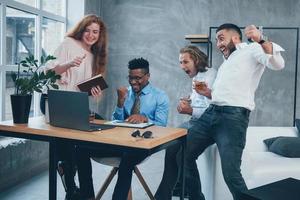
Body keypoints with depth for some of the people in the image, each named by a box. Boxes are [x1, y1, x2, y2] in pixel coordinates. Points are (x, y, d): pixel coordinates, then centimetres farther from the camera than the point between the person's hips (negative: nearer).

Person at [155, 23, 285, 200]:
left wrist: (261, 40, -27)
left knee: (231, 174, -17)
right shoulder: (226, 63, 31)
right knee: (183, 154, 8)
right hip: (211, 113, 9)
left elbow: (277, 64, -14)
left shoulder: (252, 50, 7)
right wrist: (208, 92, 17)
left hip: (234, 116, -8)